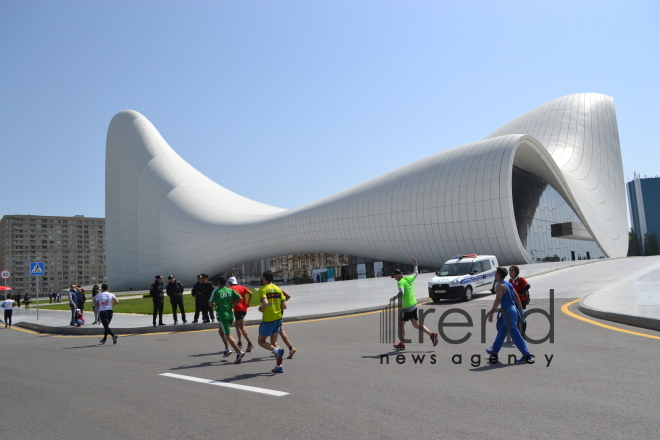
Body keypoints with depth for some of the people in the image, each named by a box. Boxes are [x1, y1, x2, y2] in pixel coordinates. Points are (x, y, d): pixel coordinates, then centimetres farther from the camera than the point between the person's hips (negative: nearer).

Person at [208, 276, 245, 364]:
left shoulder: (216, 291, -6)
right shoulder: (230, 290, 6)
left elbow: (210, 304, -6)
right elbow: (240, 298, 0)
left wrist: (213, 306, 17)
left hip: (222, 316, -6)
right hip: (230, 315, 6)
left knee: (228, 335, -6)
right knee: (221, 331, 26)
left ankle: (239, 352, -18)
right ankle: (227, 349, 19)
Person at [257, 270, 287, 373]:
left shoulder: (263, 289, -10)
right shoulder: (278, 289, 8)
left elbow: (265, 303, -26)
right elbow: (284, 306, 4)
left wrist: (261, 309, -6)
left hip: (268, 320, -6)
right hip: (278, 318, 6)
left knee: (261, 341, 10)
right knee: (274, 342, 15)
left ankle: (277, 350, -16)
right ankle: (279, 366, 8)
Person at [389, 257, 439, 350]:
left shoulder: (400, 282, -16)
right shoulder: (409, 279, 7)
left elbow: (401, 293, -31)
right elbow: (415, 273, 27)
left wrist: (393, 298, -19)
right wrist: (415, 264, 39)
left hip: (406, 308, -8)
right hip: (414, 305, 8)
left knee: (401, 324, 8)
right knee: (416, 324, 13)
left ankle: (402, 343, 16)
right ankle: (432, 335, 1)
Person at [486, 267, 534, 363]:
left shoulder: (500, 285, -13)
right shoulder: (508, 284, 14)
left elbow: (497, 300, -21)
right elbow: (517, 298, 15)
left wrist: (491, 313, -18)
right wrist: (521, 312, 18)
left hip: (508, 312, -10)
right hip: (513, 309, 10)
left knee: (515, 334, -8)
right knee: (501, 332, 19)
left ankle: (527, 355, -10)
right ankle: (494, 351, 30)